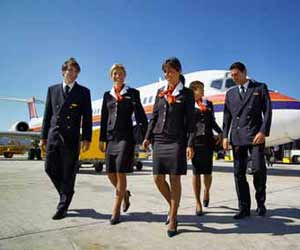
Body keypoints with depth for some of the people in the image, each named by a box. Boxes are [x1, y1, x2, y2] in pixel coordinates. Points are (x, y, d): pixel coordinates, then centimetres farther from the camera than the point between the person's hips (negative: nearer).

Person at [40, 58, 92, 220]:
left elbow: (87, 117, 0)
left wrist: (86, 138, -8)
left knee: (68, 173, 0)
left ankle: (63, 207, 11)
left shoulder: (83, 92, 5)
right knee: (50, 168, 4)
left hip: (71, 138, -3)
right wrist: (43, 136, 8)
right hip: (53, 135, 3)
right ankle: (66, 193, 29)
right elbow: (47, 115, 12)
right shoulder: (52, 90, 13)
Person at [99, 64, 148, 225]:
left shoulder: (133, 93, 3)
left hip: (125, 136, -4)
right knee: (110, 173, 6)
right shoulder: (107, 95, 14)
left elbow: (140, 115, -1)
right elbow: (104, 118, 13)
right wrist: (102, 139, 10)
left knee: (120, 173, -6)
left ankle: (116, 210, 7)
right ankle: (124, 193, 34)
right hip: (111, 137, 4)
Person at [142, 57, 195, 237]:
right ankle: (172, 206, 30)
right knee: (158, 178, 5)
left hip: (177, 141, -4)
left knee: (175, 179, 0)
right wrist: (148, 136, 6)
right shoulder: (160, 92, 14)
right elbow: (154, 116, 14)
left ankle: (173, 218, 13)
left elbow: (190, 121, -2)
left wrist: (190, 144, -9)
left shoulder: (187, 93, 2)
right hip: (159, 140, 4)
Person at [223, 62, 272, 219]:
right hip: (237, 137, 3)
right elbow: (227, 117, 13)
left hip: (255, 135, -3)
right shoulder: (230, 93, 16)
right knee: (239, 172, 0)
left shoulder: (260, 88, 7)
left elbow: (267, 111, -1)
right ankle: (244, 208, 8)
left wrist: (263, 132, -13)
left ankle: (260, 202, 15)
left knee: (258, 169, -10)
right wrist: (225, 136, 4)